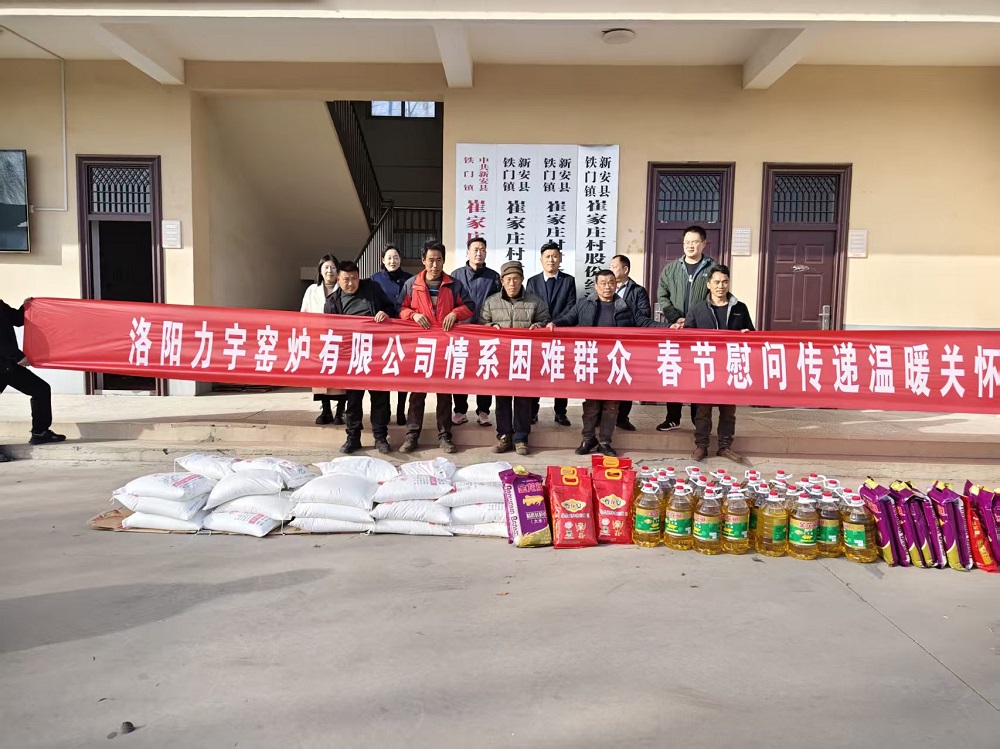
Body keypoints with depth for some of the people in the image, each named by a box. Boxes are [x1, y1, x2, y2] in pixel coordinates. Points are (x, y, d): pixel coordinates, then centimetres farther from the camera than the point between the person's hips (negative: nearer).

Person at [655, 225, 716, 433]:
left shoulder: (712, 268, 2)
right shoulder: (671, 269, 9)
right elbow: (662, 296, 5)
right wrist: (676, 318, -10)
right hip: (674, 330, 3)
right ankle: (673, 418, 18)